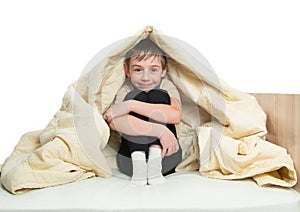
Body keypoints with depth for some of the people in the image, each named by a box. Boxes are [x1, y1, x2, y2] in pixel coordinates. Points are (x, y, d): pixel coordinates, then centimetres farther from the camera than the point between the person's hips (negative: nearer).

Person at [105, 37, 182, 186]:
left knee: (157, 96, -20)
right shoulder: (126, 90, -8)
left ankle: (155, 161, -24)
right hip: (130, 161, 0)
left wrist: (130, 105, -33)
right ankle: (138, 162, -26)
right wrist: (158, 130, -39)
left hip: (165, 160, 1)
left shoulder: (167, 87, -5)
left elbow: (175, 115, -30)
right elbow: (114, 122, -32)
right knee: (137, 96, -22)